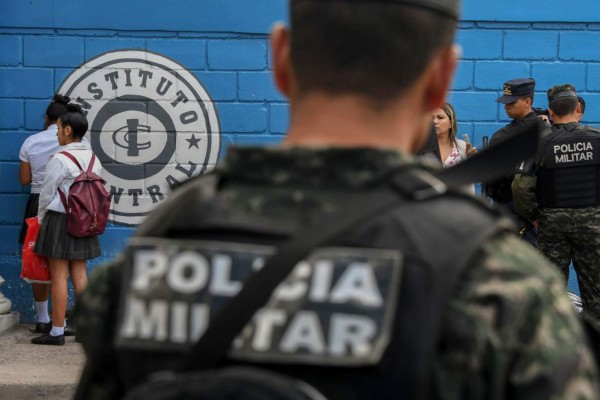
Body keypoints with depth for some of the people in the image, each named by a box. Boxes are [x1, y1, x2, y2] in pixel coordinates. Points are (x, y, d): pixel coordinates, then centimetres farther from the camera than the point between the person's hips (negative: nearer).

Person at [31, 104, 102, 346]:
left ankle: (57, 332, 1)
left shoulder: (60, 160, -15)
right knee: (79, 275, 11)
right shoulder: (93, 159, 6)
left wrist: (41, 218, 7)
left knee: (59, 276, -2)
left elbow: (46, 193, -9)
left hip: (59, 220, -7)